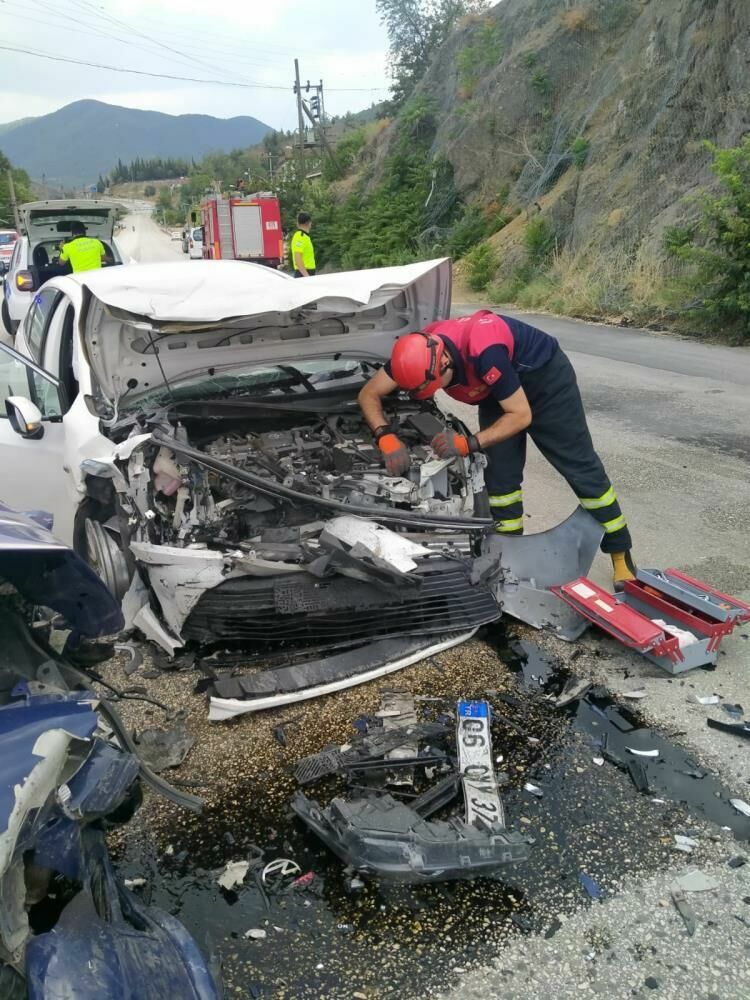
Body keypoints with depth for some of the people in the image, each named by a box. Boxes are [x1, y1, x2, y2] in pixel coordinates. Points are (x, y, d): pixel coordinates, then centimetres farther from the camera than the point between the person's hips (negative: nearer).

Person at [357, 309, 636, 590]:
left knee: (580, 466, -1)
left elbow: (521, 415, -32)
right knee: (500, 472, -3)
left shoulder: (484, 353, -44)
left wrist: (468, 443, -37)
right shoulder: (420, 351, -25)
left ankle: (621, 553, 10)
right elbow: (369, 394, -16)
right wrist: (387, 439, -32)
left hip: (545, 374, -6)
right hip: (498, 388, 6)